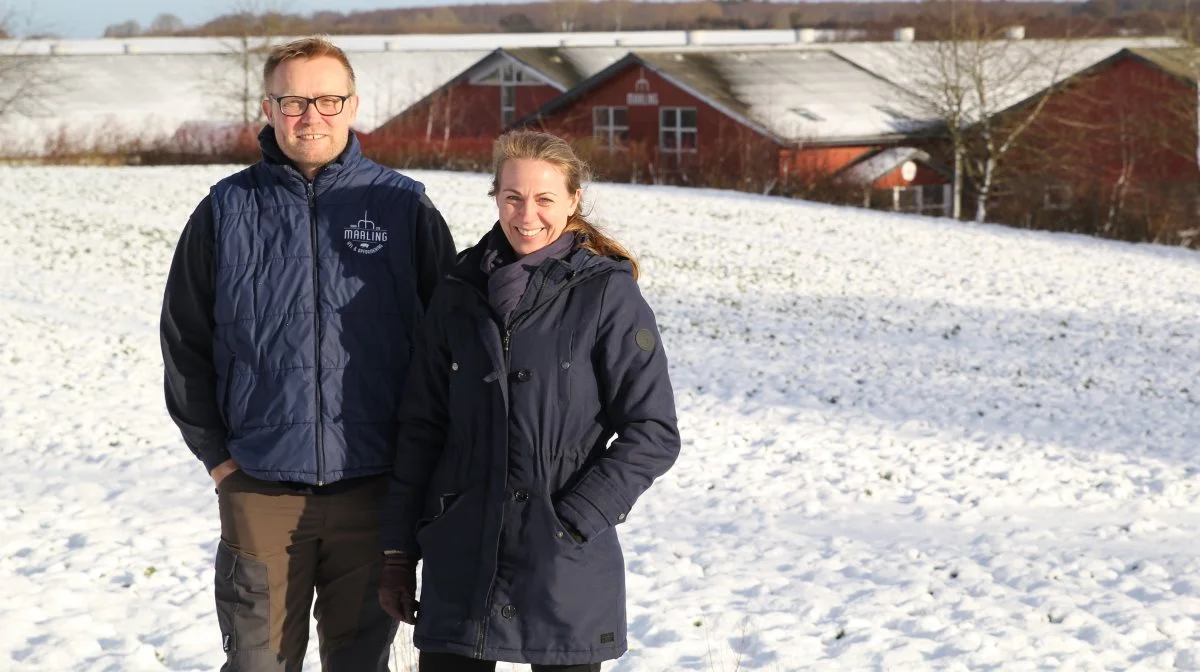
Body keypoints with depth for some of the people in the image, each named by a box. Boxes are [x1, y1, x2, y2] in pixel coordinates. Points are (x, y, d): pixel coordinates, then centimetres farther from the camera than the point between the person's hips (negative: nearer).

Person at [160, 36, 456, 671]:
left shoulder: (403, 206, 1)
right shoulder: (227, 210, 3)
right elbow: (184, 339, 8)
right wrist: (214, 449, 3)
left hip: (372, 489, 0)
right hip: (259, 490, 0)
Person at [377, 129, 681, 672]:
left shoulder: (607, 294, -4)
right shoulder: (460, 292, 7)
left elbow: (653, 434, -5)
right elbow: (421, 428, 11)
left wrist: (573, 522, -12)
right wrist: (399, 551, 8)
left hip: (566, 567, -3)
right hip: (461, 564, 3)